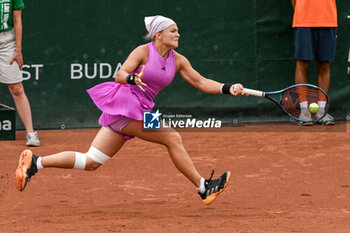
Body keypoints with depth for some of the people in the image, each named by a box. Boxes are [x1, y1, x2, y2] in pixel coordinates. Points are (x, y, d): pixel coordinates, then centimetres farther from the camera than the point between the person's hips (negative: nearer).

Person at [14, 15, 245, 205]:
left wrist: (229, 88, -2)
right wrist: (133, 79, -35)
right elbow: (119, 75, -13)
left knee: (91, 162, 3)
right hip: (123, 101, -8)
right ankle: (203, 187, -10)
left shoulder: (178, 61, 12)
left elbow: (201, 82, 10)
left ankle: (35, 162, 6)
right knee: (173, 138, -16)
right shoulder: (143, 51, -7)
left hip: (138, 112, 8)